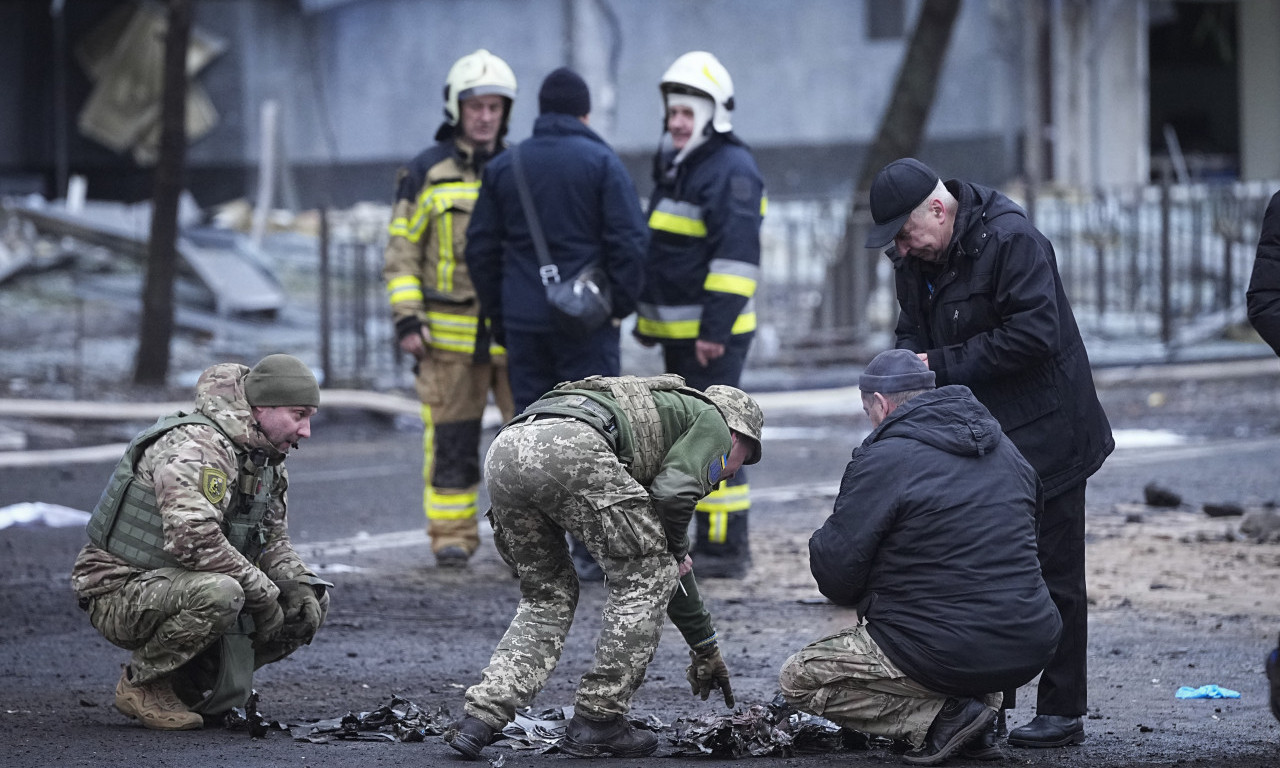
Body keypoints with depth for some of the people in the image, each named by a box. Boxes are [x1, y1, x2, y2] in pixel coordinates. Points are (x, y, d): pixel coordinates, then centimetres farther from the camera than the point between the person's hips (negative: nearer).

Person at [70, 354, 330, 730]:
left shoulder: (264, 458, 9)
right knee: (218, 594, -38)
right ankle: (141, 684, -13)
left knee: (311, 604, 1)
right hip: (120, 596, -9)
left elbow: (273, 540, 15)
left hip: (182, 591, 9)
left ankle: (190, 684, 8)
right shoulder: (194, 447, -23)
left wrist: (300, 585, -6)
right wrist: (264, 594, -27)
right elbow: (193, 540, -36)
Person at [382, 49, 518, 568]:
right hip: (451, 334, -2)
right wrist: (406, 320, -9)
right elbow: (402, 253, 1)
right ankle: (451, 538, 10)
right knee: (451, 440, 1)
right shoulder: (426, 174, 1)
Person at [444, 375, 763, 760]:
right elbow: (673, 495, 1)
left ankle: (479, 718, 8)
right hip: (572, 447, -8)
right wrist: (678, 551, 22)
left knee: (547, 596, 24)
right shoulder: (711, 420, 23)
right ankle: (597, 721, 11)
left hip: (503, 453, 8)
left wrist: (704, 646, 58)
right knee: (645, 576, 10)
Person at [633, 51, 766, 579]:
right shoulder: (676, 169, 19)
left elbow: (737, 255, -21)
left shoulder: (731, 170, -13)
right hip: (677, 331, 10)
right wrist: (647, 318, 26)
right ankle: (710, 541, 19)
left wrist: (716, 327, -26)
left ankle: (727, 547, -9)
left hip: (713, 334, -10)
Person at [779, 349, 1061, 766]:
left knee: (798, 681, 8)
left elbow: (836, 572, -9)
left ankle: (943, 715, -6)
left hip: (948, 654, -7)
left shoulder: (882, 459, -10)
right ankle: (983, 701, 12)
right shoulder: (1004, 448, 13)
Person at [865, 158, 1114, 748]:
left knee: (1052, 573, -2)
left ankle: (1062, 711, 3)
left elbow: (1033, 334, -26)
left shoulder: (1011, 240, -20)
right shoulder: (915, 256, 5)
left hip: (1042, 435, -8)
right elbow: (913, 329, 17)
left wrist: (943, 365, -23)